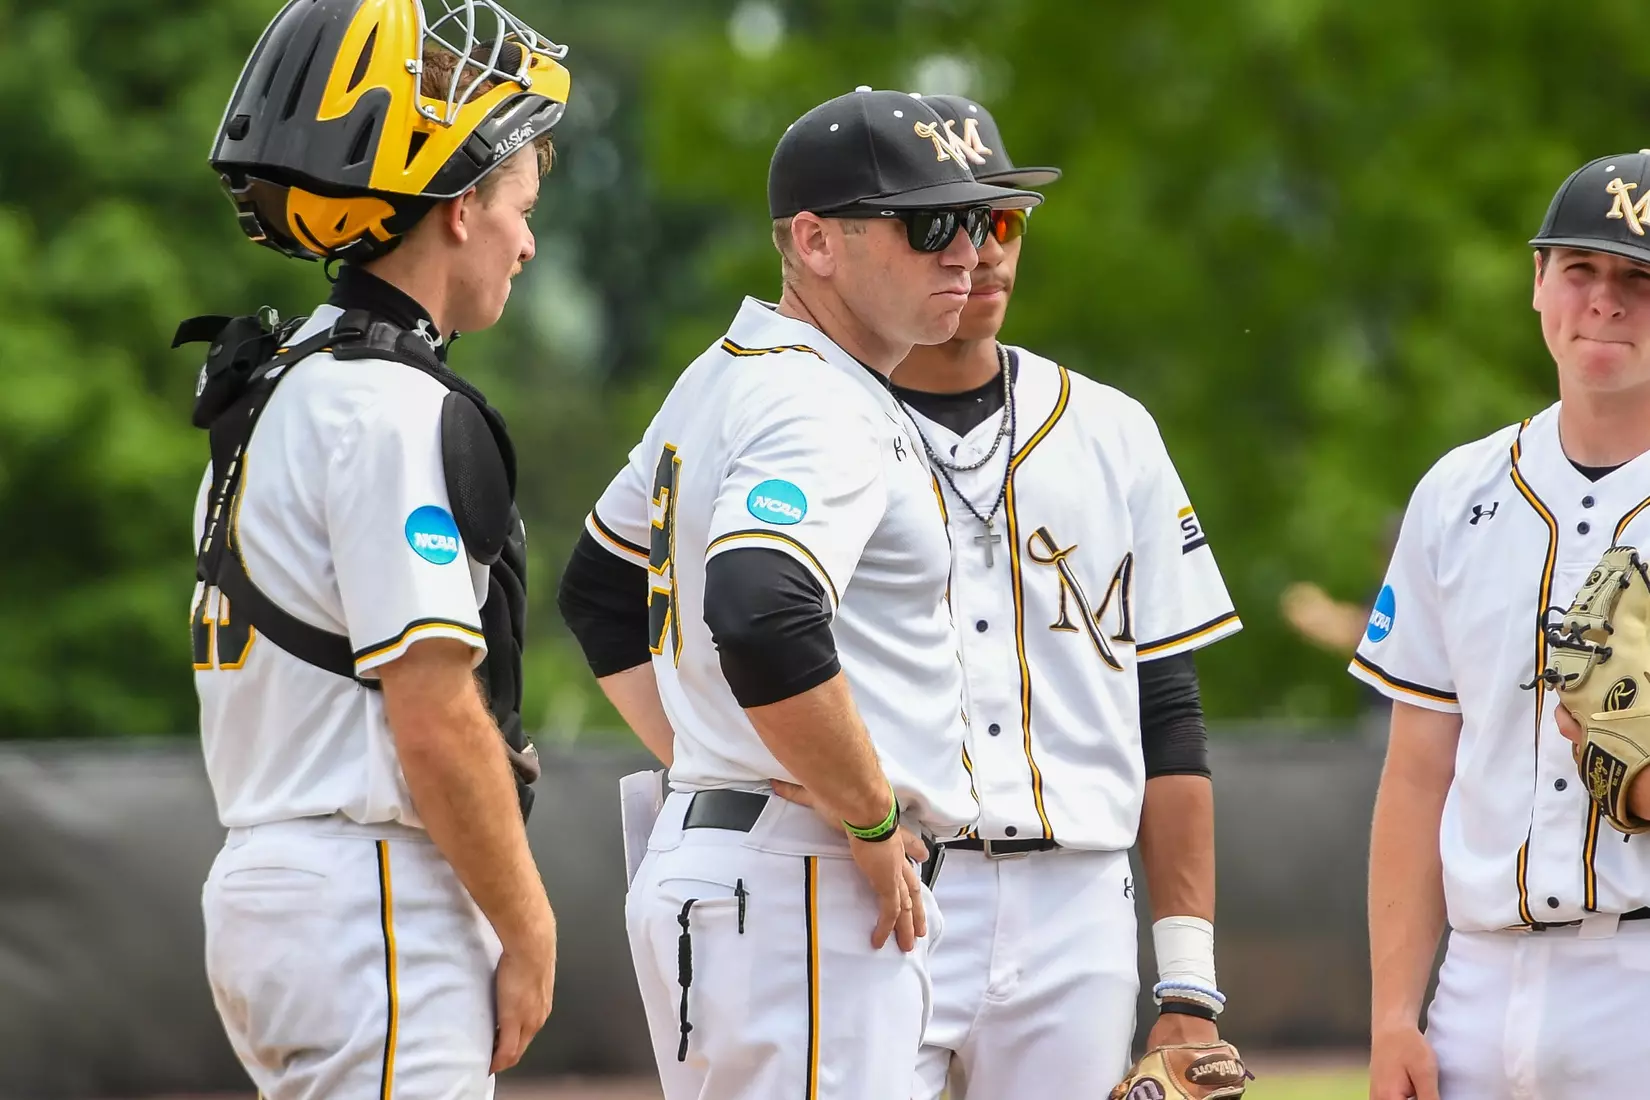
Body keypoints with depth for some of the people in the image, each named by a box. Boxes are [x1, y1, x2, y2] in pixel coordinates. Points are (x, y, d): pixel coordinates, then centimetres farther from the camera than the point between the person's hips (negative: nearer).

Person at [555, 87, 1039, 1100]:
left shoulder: (720, 382, 16)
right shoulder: (821, 411, -15)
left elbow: (602, 590, 28)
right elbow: (763, 623, -32)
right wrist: (876, 824, -20)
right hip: (800, 892, -10)